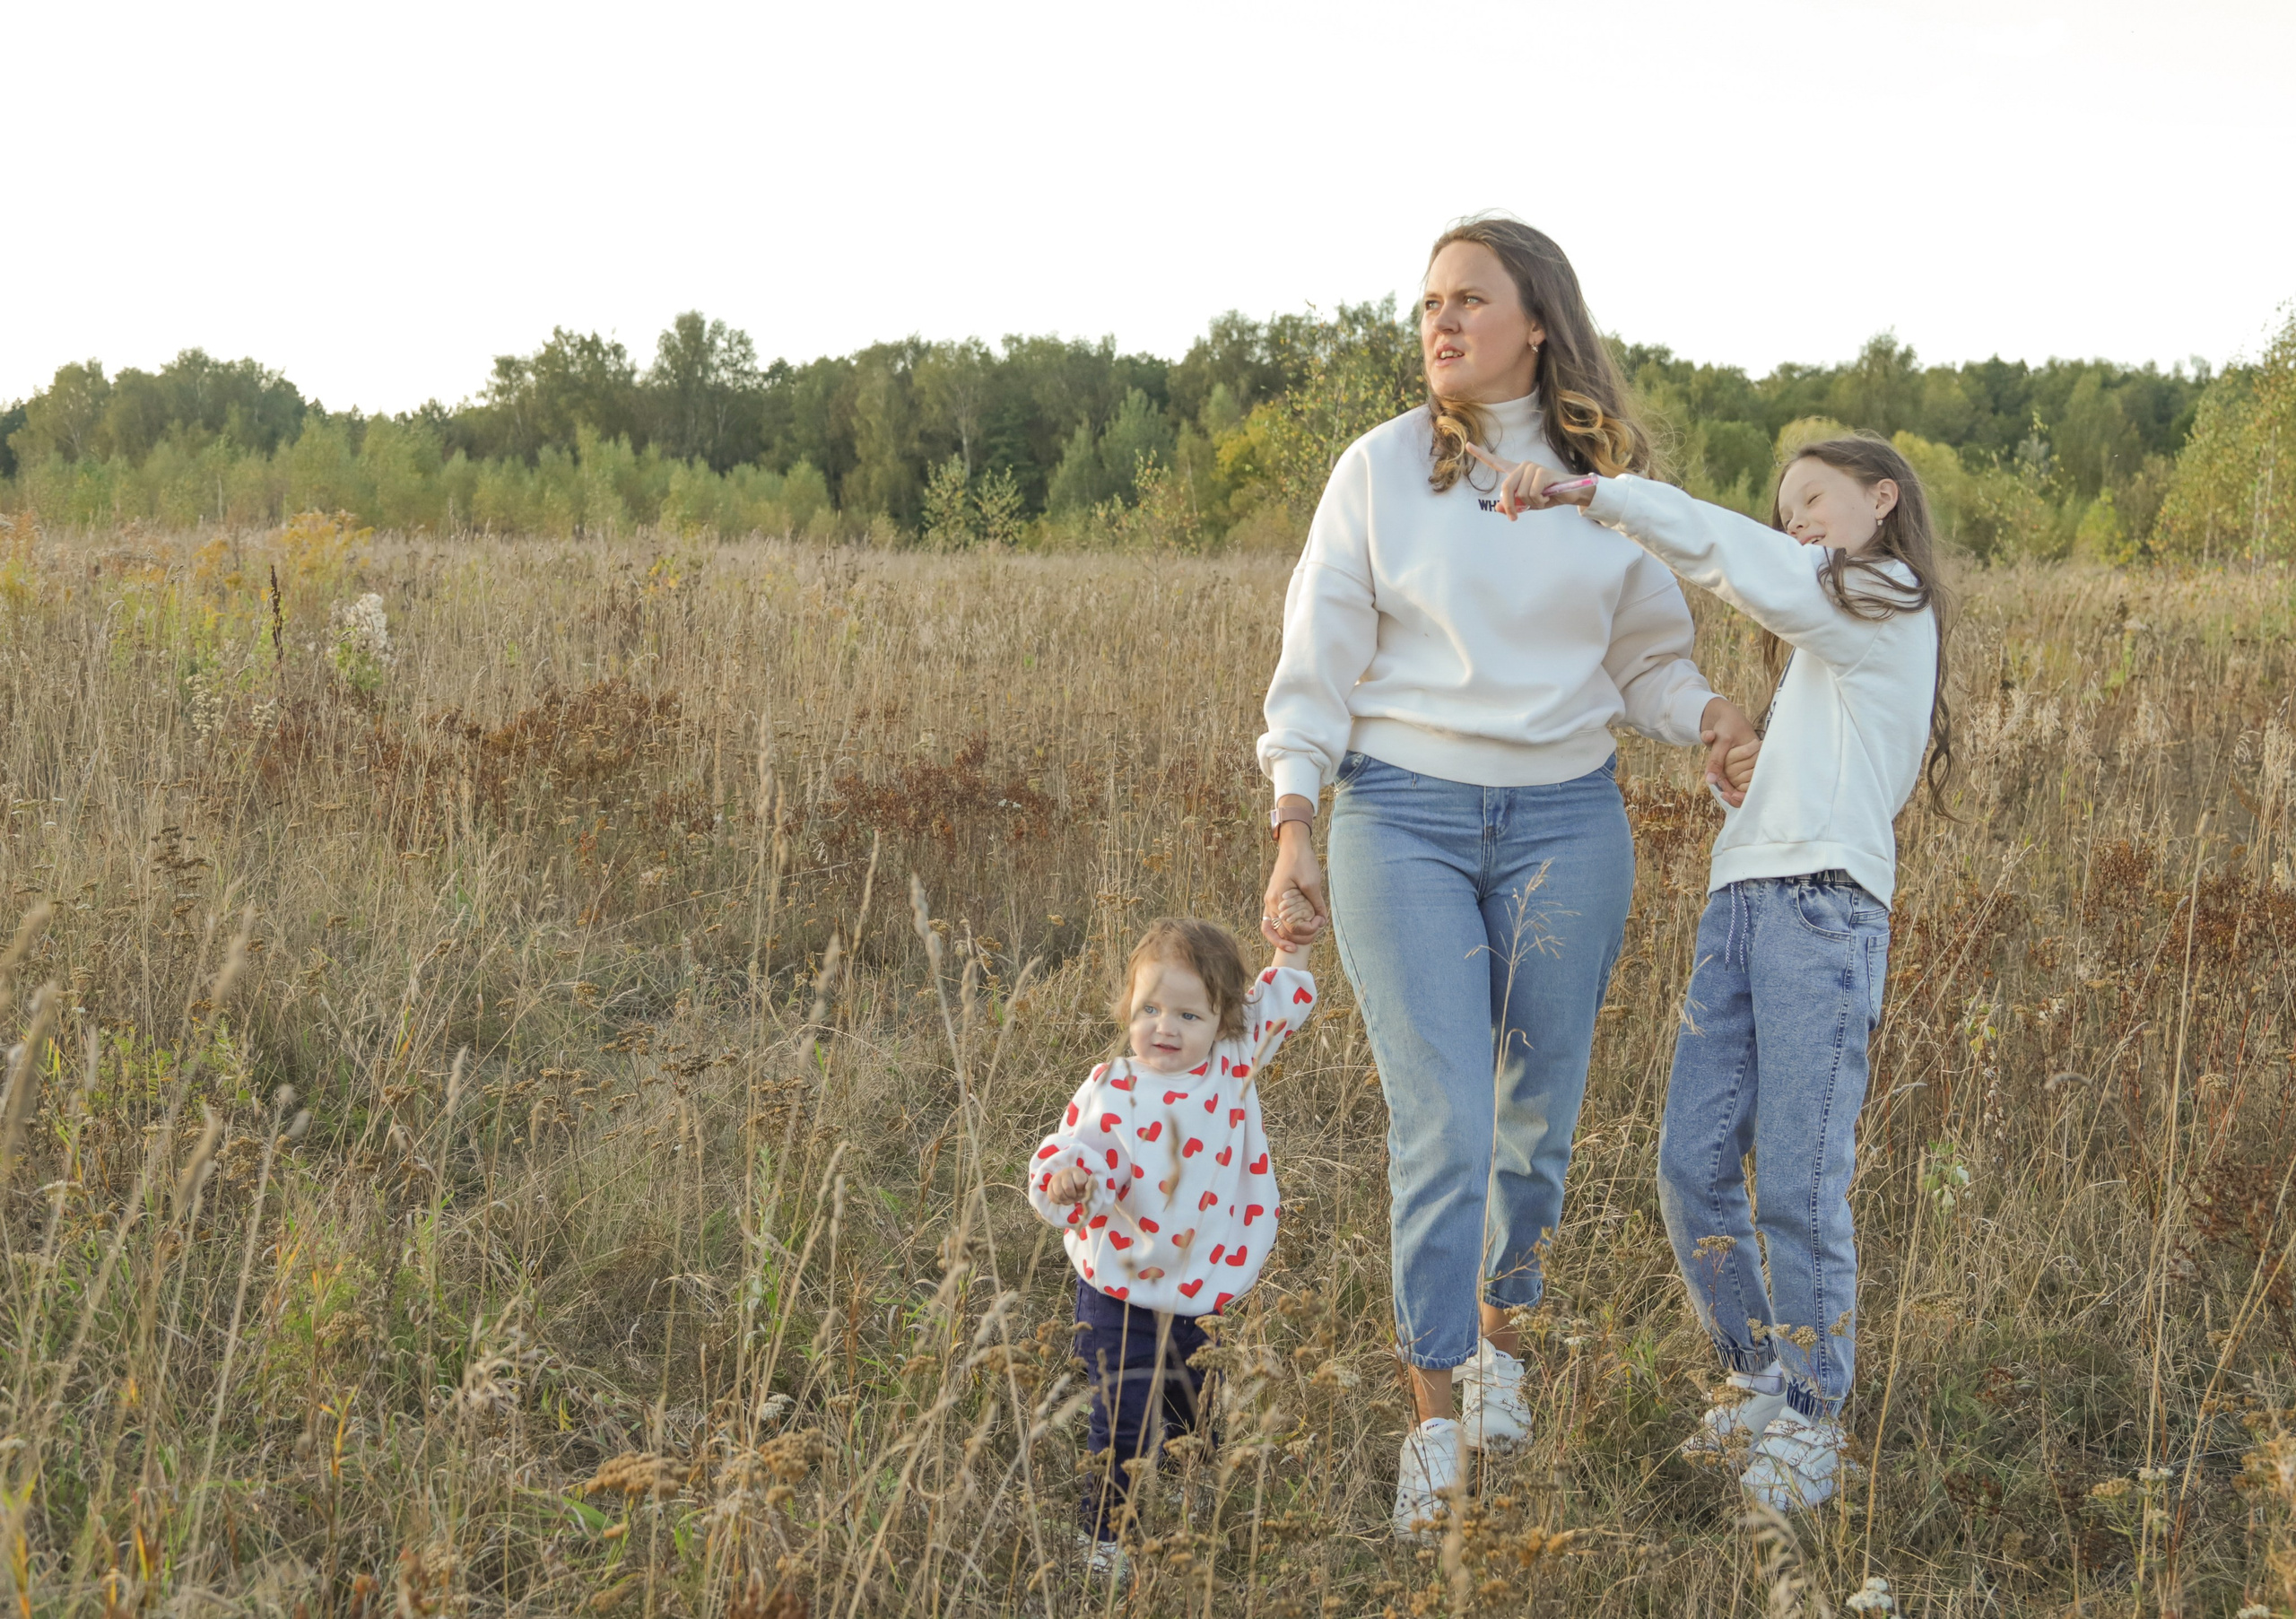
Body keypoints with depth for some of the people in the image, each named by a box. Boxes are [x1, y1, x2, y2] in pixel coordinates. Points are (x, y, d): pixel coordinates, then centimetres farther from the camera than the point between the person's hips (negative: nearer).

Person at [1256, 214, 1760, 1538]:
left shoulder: (1614, 482, 5)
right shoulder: (1382, 469, 1)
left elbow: (1647, 659, 12)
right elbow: (1319, 660, 2)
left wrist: (1713, 719, -9)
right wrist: (1293, 831, -4)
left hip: (1565, 820, 2)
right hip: (1404, 817, -2)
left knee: (1540, 1115, 10)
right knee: (1441, 1124, -8)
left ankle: (1498, 1337, 36)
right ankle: (1437, 1431, -1)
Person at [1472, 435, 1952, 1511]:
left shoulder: (1890, 605, 2)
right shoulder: (1820, 635, 30)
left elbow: (1723, 551, -9)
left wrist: (1591, 493, -13)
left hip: (1822, 908, -8)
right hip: (1739, 903, 8)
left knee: (1799, 1184, -8)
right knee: (1692, 1163, 1)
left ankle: (1811, 1424, 3)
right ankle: (1757, 1382, 17)